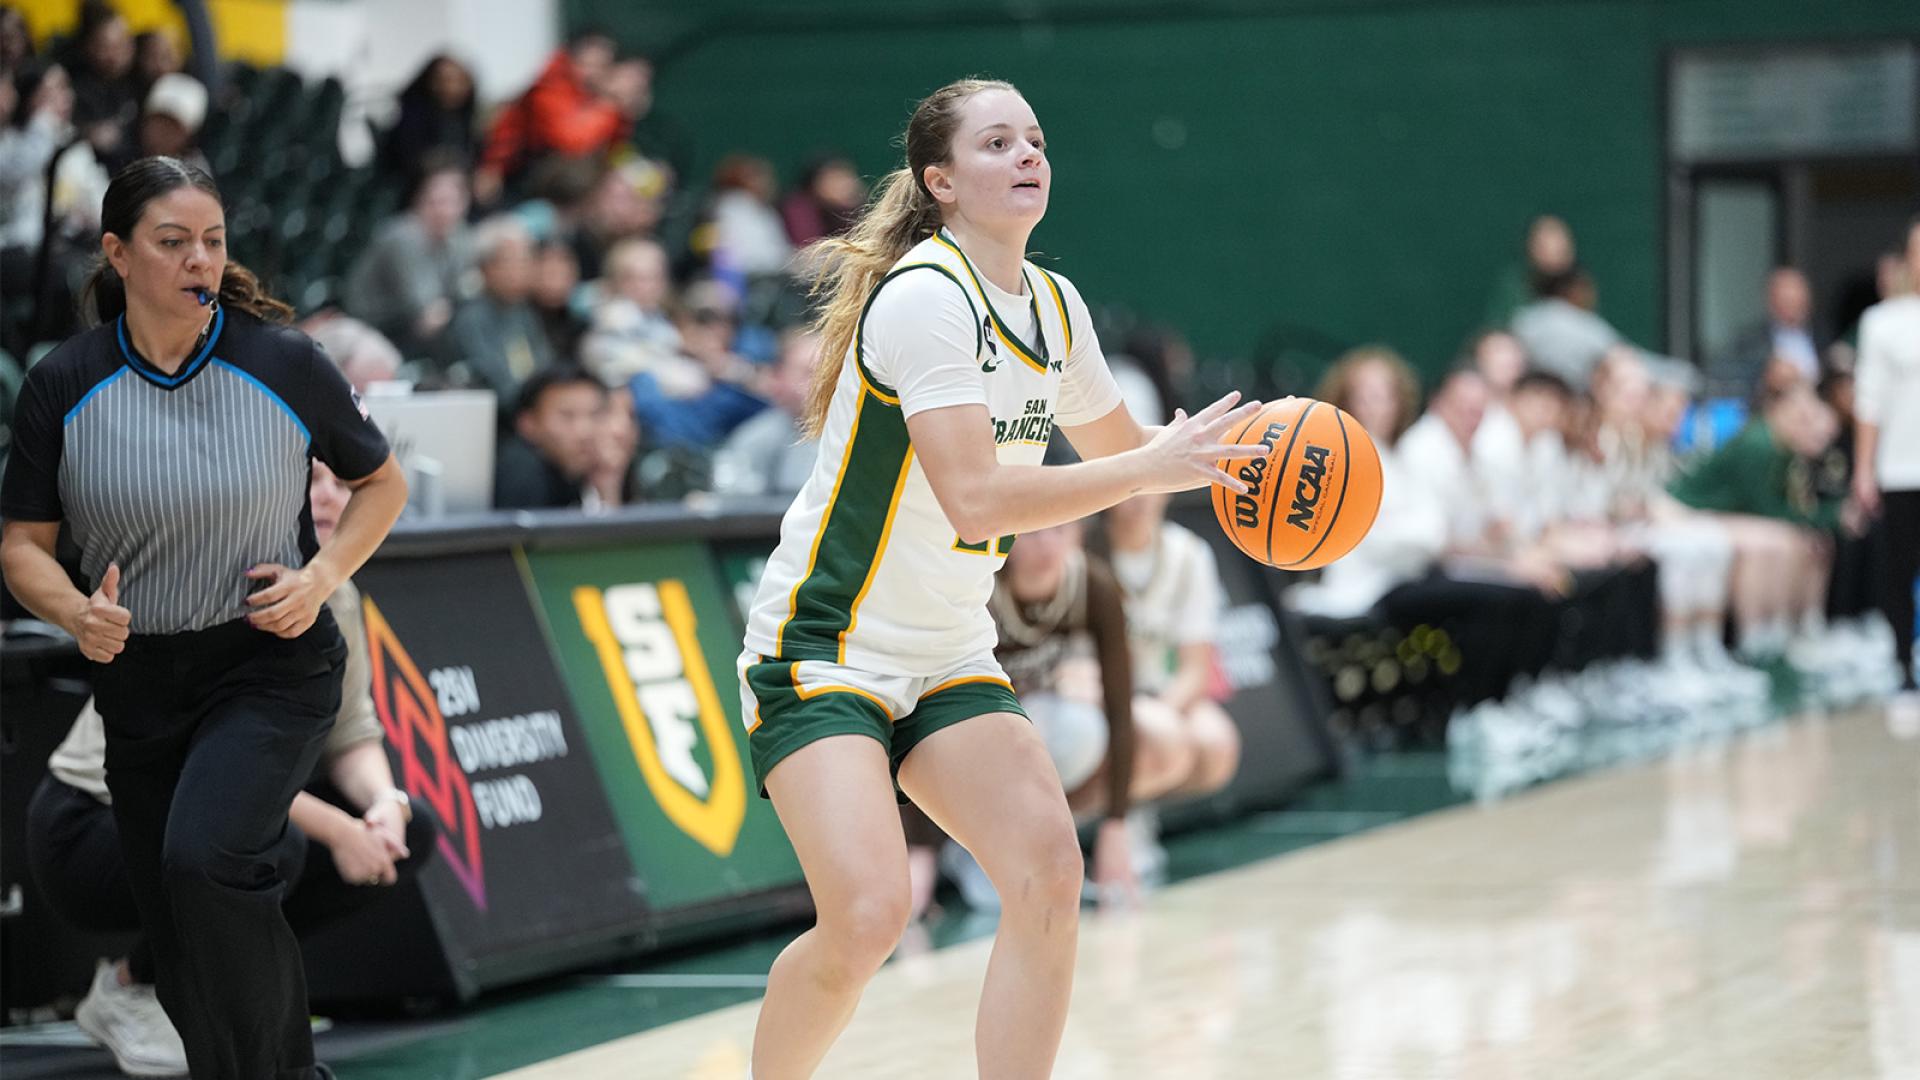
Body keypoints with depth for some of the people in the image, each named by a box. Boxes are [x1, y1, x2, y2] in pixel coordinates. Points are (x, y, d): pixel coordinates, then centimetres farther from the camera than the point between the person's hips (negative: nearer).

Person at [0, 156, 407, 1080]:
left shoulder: (282, 363, -7)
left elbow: (381, 483, 7)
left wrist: (320, 578, -9)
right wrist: (78, 614, -18)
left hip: (270, 667, -3)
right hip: (139, 683, 3)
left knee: (205, 858, -28)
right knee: (179, 944, 8)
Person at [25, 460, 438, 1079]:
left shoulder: (335, 598, 0)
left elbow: (353, 736, 5)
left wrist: (385, 805, -18)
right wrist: (336, 827, -29)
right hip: (89, 833, -8)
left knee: (407, 833, -6)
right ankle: (129, 989, -9)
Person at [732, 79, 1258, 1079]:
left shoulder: (1054, 306, 6)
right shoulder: (923, 298, -19)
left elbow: (1120, 448, 24)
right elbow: (976, 501, -29)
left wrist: (1214, 450, 4)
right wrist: (1152, 469, -27)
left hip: (948, 660, 7)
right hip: (822, 651, -7)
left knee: (1047, 868, -14)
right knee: (866, 916, -22)